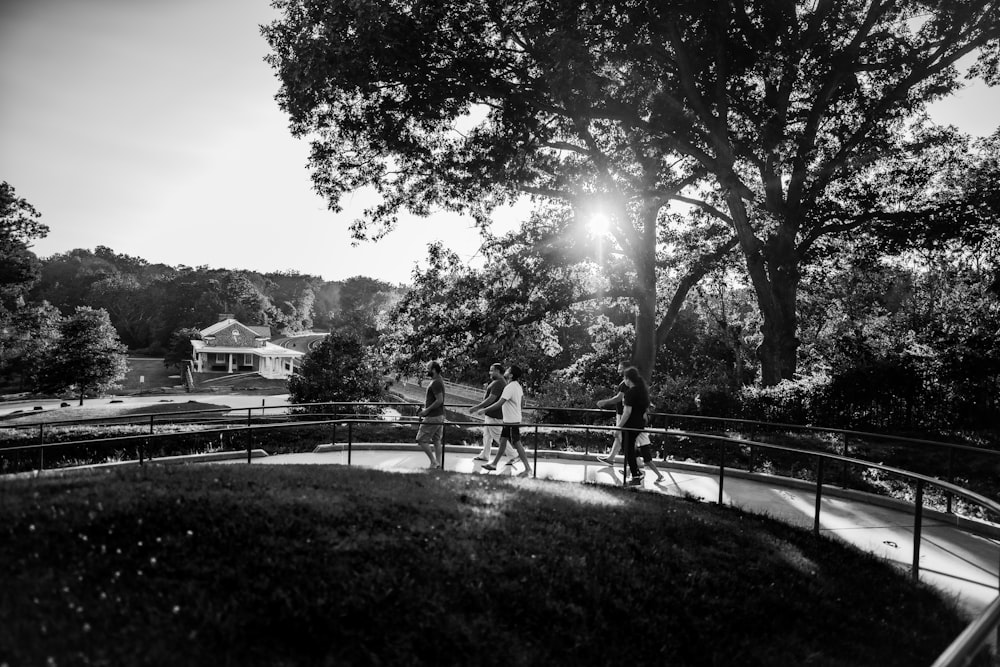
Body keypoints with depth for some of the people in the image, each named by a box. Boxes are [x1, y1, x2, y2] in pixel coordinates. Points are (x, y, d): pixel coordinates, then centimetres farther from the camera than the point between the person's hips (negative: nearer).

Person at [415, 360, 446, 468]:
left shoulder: (436, 383, -18)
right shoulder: (439, 381, 14)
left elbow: (439, 400, -24)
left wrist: (427, 410, -19)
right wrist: (426, 409, 17)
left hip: (433, 417, -10)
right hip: (440, 416, 10)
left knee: (421, 440, -3)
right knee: (437, 441, 12)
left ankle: (434, 461, -1)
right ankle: (438, 463, 15)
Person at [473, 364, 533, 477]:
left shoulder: (510, 387, -23)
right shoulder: (517, 385, 6)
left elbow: (500, 403, -26)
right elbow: (522, 397, 20)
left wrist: (485, 410, -21)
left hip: (512, 421, -9)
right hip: (508, 420, 9)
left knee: (517, 444, -4)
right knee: (502, 441, 15)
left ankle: (528, 468, 2)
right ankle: (494, 464, 24)